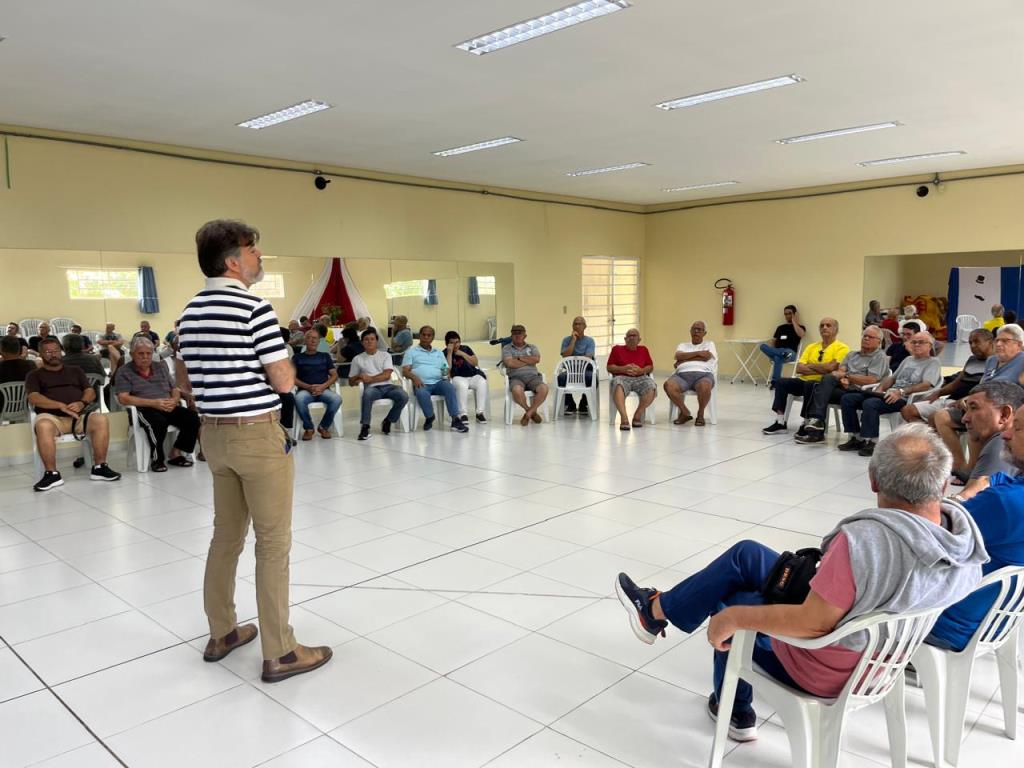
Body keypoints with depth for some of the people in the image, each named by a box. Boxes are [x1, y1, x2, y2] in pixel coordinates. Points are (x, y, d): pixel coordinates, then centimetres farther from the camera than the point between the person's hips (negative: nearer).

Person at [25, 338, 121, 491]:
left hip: (79, 415, 2)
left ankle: (99, 467, -22)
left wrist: (82, 403, -9)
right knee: (43, 426, -39)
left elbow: (90, 392, 15)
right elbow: (33, 398, -1)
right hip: (52, 416, -2)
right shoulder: (35, 375, 17)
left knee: (101, 419, -30)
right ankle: (52, 474, -29)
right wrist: (61, 406, -16)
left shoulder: (75, 371, 26)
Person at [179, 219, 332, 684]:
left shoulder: (189, 312, 9)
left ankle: (221, 633, 30)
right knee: (272, 543, -1)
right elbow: (284, 381, -16)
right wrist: (284, 367, 3)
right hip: (258, 434, -8)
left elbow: (189, 379, 18)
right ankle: (279, 653, 7)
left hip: (213, 433, 8)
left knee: (226, 535, 18)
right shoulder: (254, 308, -16)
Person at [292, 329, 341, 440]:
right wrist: (308, 387, -13)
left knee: (336, 399, -32)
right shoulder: (297, 357, 12)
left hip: (323, 390, 1)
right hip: (305, 390, -1)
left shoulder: (325, 356, 18)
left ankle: (324, 427, -7)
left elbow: (334, 375, 10)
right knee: (299, 399, -38)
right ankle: (308, 428, -13)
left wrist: (323, 386, -9)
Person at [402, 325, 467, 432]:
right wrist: (415, 378, -17)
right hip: (421, 384, -3)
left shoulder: (439, 353, 27)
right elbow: (405, 370, 4)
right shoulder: (411, 352, 16)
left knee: (449, 387, -31)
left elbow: (446, 369, 21)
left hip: (438, 382, 3)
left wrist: (447, 374, -4)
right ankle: (429, 417, -12)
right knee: (421, 393, -38)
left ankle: (455, 420, -36)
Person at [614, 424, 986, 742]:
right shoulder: (962, 526, -15)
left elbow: (810, 624, -32)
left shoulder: (864, 540, -38)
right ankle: (663, 606, 31)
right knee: (745, 554, 17)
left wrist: (734, 618, -18)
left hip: (822, 669, -7)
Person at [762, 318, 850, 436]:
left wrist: (810, 366, -3)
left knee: (810, 385, -36)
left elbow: (830, 367, -19)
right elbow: (799, 368, 3)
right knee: (781, 382, -14)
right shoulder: (811, 347, 15)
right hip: (805, 381, 6)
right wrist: (821, 370, -10)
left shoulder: (841, 348, -2)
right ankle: (780, 422, -16)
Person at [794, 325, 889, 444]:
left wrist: (846, 375, -8)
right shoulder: (852, 354, 26)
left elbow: (871, 380, -9)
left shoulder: (880, 357, 5)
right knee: (827, 379, -25)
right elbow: (841, 370, 12)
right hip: (844, 388, 6)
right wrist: (842, 379, -12)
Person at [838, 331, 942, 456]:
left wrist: (901, 392, -23)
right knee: (847, 398, -8)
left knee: (870, 403, -35)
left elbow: (927, 385, -12)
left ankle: (871, 442, -25)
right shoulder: (908, 360, 28)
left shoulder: (933, 363, 4)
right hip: (890, 394, 8)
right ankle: (855, 438, -8)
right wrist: (880, 389, 5)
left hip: (906, 399, -8)